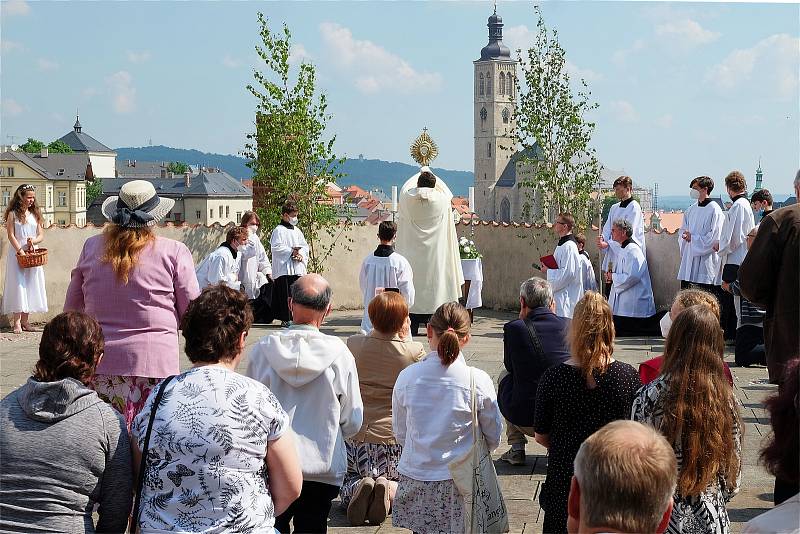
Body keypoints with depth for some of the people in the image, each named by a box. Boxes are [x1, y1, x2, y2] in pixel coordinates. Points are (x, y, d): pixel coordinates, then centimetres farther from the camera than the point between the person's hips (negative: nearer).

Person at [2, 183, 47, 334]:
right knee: (18, 285, -7)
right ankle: (16, 322, -5)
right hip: (17, 253, -5)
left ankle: (25, 321, 9)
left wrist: (33, 240, -11)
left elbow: (41, 235, 11)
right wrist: (21, 251, -16)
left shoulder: (35, 214, 11)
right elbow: (11, 235, -7)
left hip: (32, 253, 5)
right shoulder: (13, 214, -2)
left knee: (31, 286, 3)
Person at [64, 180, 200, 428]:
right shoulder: (174, 252, -4)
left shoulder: (91, 247, 6)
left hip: (98, 363, 3)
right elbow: (192, 312, 2)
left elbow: (71, 308, 14)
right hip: (152, 363, -3)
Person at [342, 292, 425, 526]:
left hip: (356, 438, 2)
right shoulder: (414, 351, -13)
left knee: (347, 481, 26)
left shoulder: (354, 344, -6)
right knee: (400, 481, 24)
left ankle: (358, 489, -9)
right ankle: (389, 490, -11)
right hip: (396, 440, -2)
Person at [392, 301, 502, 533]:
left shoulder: (407, 377, -5)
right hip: (459, 485, -2)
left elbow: (400, 435, 7)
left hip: (415, 480, 2)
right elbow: (492, 440, 2)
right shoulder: (478, 381, -10)